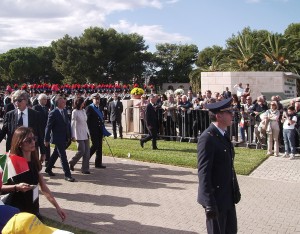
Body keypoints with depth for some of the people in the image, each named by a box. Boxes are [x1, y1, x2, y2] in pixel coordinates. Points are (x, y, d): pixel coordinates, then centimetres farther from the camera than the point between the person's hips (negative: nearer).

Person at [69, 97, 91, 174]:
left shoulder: (83, 110, 10)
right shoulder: (75, 112, -9)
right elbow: (72, 124, -9)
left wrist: (88, 132, 15)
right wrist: (73, 136, -12)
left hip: (86, 133, 7)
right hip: (79, 134, -6)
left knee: (87, 152, 3)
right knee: (81, 151, -9)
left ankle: (85, 169, 10)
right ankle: (71, 163, 17)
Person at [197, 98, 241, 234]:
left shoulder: (223, 135, 9)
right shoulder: (207, 138, -20)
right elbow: (203, 173, -22)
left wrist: (235, 191, 15)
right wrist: (209, 203, -23)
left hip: (228, 196, 9)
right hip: (216, 198, -8)